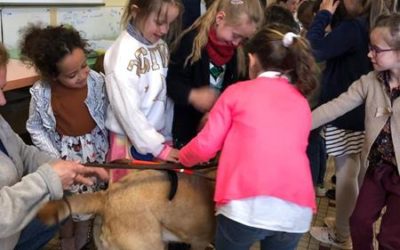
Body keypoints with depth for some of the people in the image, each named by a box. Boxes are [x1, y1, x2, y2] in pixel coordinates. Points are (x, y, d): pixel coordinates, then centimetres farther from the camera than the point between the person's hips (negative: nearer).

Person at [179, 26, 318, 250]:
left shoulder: (238, 91, 7)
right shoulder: (302, 103, 18)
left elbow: (206, 146, 7)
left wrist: (182, 158, 29)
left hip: (247, 206, -3)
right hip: (296, 211, 4)